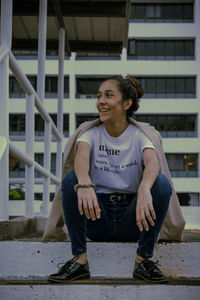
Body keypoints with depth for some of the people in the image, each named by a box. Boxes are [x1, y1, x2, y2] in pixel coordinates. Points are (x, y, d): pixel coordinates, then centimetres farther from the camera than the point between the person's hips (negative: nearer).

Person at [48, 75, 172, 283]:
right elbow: (81, 158, -22)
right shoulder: (91, 134, 2)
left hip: (131, 219, -1)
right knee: (71, 180, -24)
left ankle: (144, 259, -18)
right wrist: (85, 184, -46)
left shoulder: (140, 135, -1)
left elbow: (152, 163, -24)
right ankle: (79, 259, -21)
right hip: (98, 216, 1)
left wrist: (144, 189, -48)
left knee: (161, 183, -25)